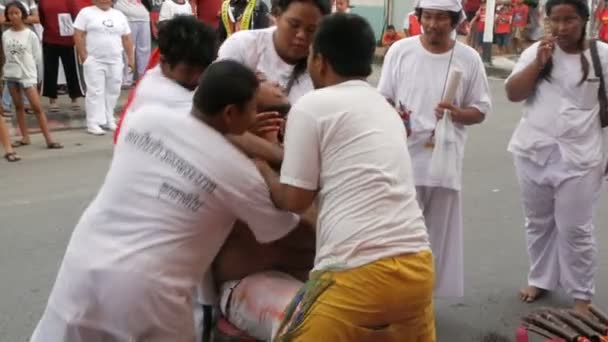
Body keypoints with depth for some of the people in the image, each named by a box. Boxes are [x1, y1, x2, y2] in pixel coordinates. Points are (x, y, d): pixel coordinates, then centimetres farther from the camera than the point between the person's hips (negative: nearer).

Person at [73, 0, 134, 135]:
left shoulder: (119, 15, 13)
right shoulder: (86, 12, -1)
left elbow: (127, 39, 14)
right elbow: (78, 35, -6)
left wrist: (130, 58, 9)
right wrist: (83, 56, -12)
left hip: (115, 61, 5)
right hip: (94, 60, -5)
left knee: (113, 91, 8)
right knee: (95, 91, -7)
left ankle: (108, 120, 19)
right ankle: (94, 123, -6)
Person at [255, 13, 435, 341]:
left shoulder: (312, 105, -1)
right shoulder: (386, 108, 20)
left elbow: (295, 199, 1)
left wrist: (261, 166, 21)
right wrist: (287, 145, 38)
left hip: (359, 272, -7)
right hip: (417, 266, 7)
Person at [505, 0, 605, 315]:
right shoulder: (536, 52, 2)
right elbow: (513, 94, -4)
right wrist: (539, 62, -16)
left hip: (578, 158, -3)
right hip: (533, 153, 3)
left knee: (575, 230, 3)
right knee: (538, 223, 17)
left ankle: (581, 295, 18)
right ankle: (540, 280, 34)